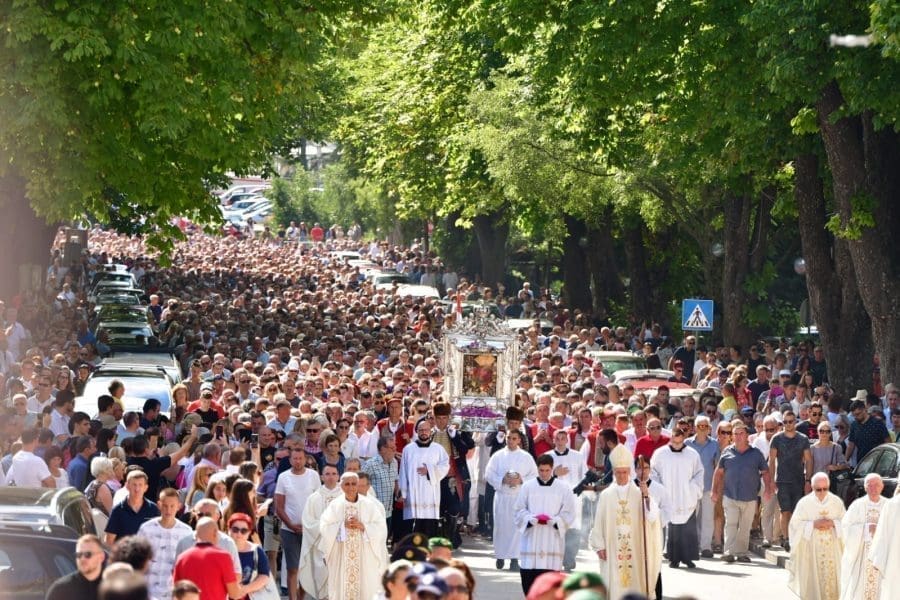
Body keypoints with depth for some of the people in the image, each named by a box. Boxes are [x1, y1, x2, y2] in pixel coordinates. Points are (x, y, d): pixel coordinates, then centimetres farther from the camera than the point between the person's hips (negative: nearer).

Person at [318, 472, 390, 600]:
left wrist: (363, 526, -14)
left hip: (365, 557, 0)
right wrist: (342, 525, -15)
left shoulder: (369, 505, 1)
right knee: (341, 588, -2)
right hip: (341, 558, 0)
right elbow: (324, 528, -3)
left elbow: (381, 528, -2)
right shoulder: (334, 505, 2)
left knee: (366, 587, -2)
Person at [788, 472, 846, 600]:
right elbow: (795, 523, -2)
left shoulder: (836, 502, 4)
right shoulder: (804, 502, -1)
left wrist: (832, 523, -12)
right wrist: (813, 524, -13)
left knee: (831, 578, -3)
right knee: (814, 578, -4)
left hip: (832, 548, 1)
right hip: (811, 548, -1)